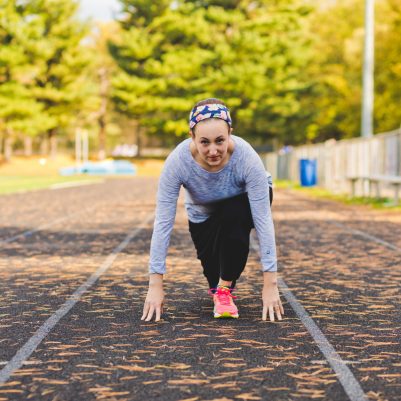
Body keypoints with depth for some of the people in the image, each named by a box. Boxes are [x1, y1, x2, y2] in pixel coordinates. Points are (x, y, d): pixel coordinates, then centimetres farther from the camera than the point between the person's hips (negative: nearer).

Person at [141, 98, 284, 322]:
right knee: (215, 275, -9)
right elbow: (163, 222, -32)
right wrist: (155, 284, -34)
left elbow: (264, 220, -36)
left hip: (243, 203, -2)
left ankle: (225, 289, -15)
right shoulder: (177, 161, -35)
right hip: (204, 214, 2)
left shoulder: (247, 158, -38)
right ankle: (220, 283, 27)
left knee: (233, 217, -35)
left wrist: (270, 283, -39)